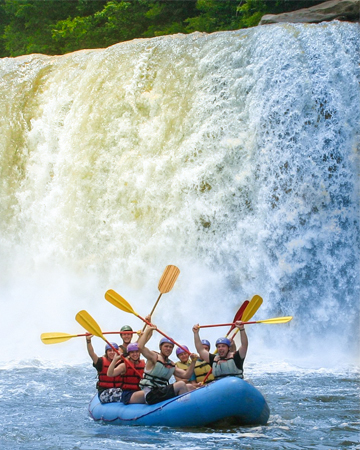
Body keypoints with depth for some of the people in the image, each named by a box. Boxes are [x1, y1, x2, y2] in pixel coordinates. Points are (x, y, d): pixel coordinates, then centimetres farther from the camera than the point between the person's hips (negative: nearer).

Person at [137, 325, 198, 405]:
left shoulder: (171, 364, 18)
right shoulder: (154, 357, -3)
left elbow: (185, 375, 11)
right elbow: (140, 346, -20)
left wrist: (193, 362, -1)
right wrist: (147, 330, -14)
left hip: (162, 394, 8)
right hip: (151, 396, -8)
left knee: (190, 387, 0)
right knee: (181, 385, -20)